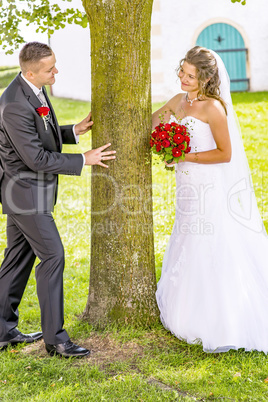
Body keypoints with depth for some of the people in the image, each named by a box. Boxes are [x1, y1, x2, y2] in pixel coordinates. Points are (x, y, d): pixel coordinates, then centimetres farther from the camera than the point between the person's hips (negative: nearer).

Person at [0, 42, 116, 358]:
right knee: (52, 256, -5)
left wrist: (74, 131, 5)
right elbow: (37, 158, -24)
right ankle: (54, 338, 4)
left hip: (26, 189, 10)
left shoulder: (34, 90, 5)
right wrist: (83, 160, -18)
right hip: (26, 192, -10)